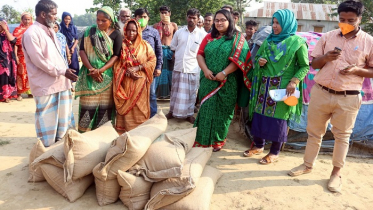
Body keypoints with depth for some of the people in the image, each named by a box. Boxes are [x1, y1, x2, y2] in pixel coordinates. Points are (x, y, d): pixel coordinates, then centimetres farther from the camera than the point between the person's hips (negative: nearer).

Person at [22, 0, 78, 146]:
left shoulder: (50, 31, 13)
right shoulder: (31, 33, -15)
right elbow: (39, 61, -19)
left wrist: (66, 71, 10)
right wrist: (62, 71, -18)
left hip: (59, 81, 8)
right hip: (45, 84, -8)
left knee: (62, 113, 16)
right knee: (47, 116, 4)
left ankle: (60, 140, 32)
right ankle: (47, 146, 20)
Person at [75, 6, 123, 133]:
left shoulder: (116, 35, 1)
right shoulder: (89, 31, 6)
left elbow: (116, 56, -5)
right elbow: (82, 51, 1)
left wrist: (100, 70, -16)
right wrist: (91, 69, -13)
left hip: (107, 76, -1)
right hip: (90, 75, 1)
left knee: (105, 107, 2)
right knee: (88, 105, 1)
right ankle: (84, 133, 12)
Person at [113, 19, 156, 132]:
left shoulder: (145, 45, 4)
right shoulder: (121, 44, 5)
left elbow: (152, 60, -2)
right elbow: (116, 62, 0)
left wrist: (138, 68, -13)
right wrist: (127, 71, -15)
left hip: (140, 82, 0)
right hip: (125, 81, 1)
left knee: (139, 106, 3)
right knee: (125, 106, 4)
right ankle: (124, 129, 16)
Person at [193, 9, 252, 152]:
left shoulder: (237, 38, 0)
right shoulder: (209, 37, 11)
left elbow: (238, 59, -10)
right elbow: (200, 54, 7)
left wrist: (224, 73, -18)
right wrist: (205, 70, -10)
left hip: (227, 82, -3)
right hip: (208, 80, 3)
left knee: (222, 111, 5)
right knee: (206, 109, 5)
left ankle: (218, 140, 20)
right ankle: (203, 140, 17)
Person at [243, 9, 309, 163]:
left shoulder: (297, 42, -5)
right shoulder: (269, 40, 11)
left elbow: (305, 66, -5)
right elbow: (258, 57, 20)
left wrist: (294, 82, -18)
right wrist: (259, 61, -4)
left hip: (283, 86, -5)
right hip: (265, 84, 5)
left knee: (278, 117, 2)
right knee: (260, 113, 8)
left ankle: (274, 152, 16)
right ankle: (258, 145, 26)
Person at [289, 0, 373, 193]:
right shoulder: (327, 37, 4)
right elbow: (313, 64, 6)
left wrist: (357, 70, -17)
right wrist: (326, 58, -14)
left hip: (348, 98, -2)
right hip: (320, 92, 2)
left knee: (342, 136, 10)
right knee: (314, 132, 12)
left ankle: (337, 172, 26)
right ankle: (308, 165, 30)